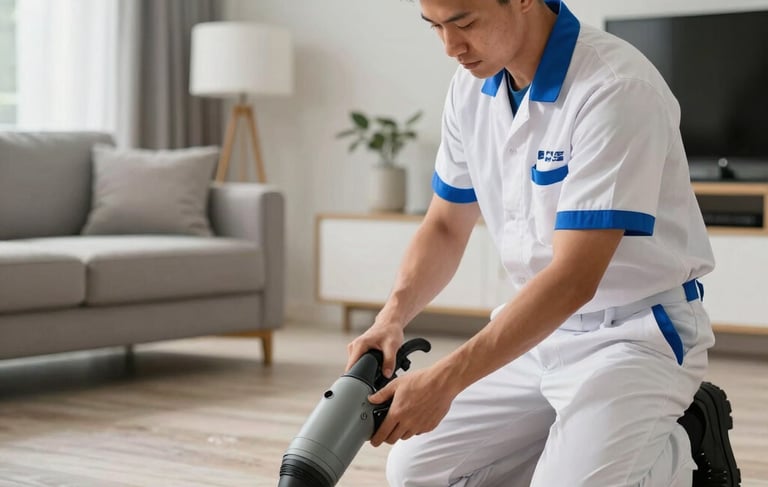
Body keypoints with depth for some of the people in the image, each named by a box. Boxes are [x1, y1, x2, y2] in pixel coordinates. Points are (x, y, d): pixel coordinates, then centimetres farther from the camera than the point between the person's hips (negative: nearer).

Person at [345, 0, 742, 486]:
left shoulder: (615, 88, -26)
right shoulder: (472, 87, -1)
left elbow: (573, 280, -29)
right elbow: (446, 227, 10)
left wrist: (447, 379, -32)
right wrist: (393, 316, -10)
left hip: (636, 331, -7)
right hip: (538, 330, 7)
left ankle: (686, 444, 3)